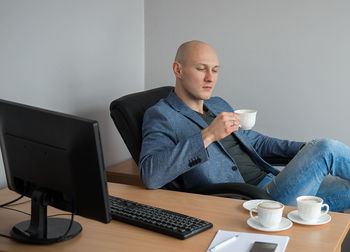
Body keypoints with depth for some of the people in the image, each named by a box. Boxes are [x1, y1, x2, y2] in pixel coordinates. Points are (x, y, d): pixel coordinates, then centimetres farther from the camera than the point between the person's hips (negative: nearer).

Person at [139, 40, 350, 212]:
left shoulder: (219, 105, 21)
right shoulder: (161, 116, -5)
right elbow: (150, 175, -21)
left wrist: (305, 149, 13)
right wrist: (207, 136, -27)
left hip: (272, 182, 9)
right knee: (328, 149, -18)